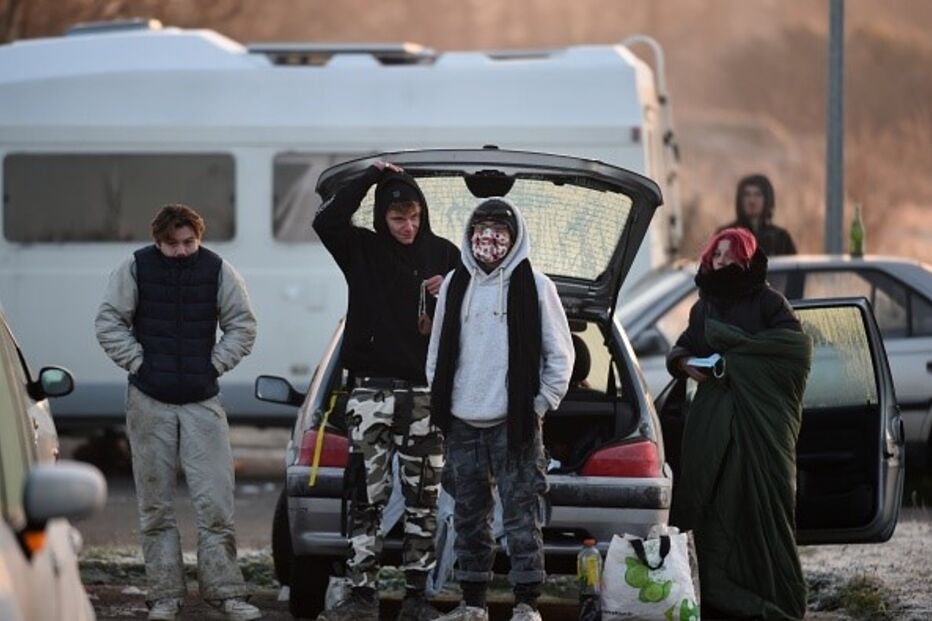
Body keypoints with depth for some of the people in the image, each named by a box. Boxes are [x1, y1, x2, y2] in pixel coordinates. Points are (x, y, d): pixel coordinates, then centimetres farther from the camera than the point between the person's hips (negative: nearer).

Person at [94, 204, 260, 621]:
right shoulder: (136, 268, -2)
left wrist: (215, 364, -1)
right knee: (155, 504, 3)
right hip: (149, 401, 0)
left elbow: (242, 325, 8)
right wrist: (138, 362, -5)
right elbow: (109, 322, 2)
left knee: (215, 501, -4)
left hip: (203, 400, 0)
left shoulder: (217, 270, 0)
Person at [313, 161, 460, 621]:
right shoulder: (363, 249, 3)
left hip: (426, 392, 1)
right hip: (372, 392, -1)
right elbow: (325, 221, -16)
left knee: (423, 499, 3)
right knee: (366, 496, -4)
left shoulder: (443, 254, 7)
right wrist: (371, 178, -13)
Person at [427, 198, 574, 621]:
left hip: (514, 423, -4)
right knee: (469, 516, 8)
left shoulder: (534, 286, -1)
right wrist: (439, 403, 8)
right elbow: (438, 350, 16)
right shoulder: (455, 285, 11)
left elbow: (560, 353, 0)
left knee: (521, 515, -6)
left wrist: (541, 405, -5)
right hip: (463, 424, 4)